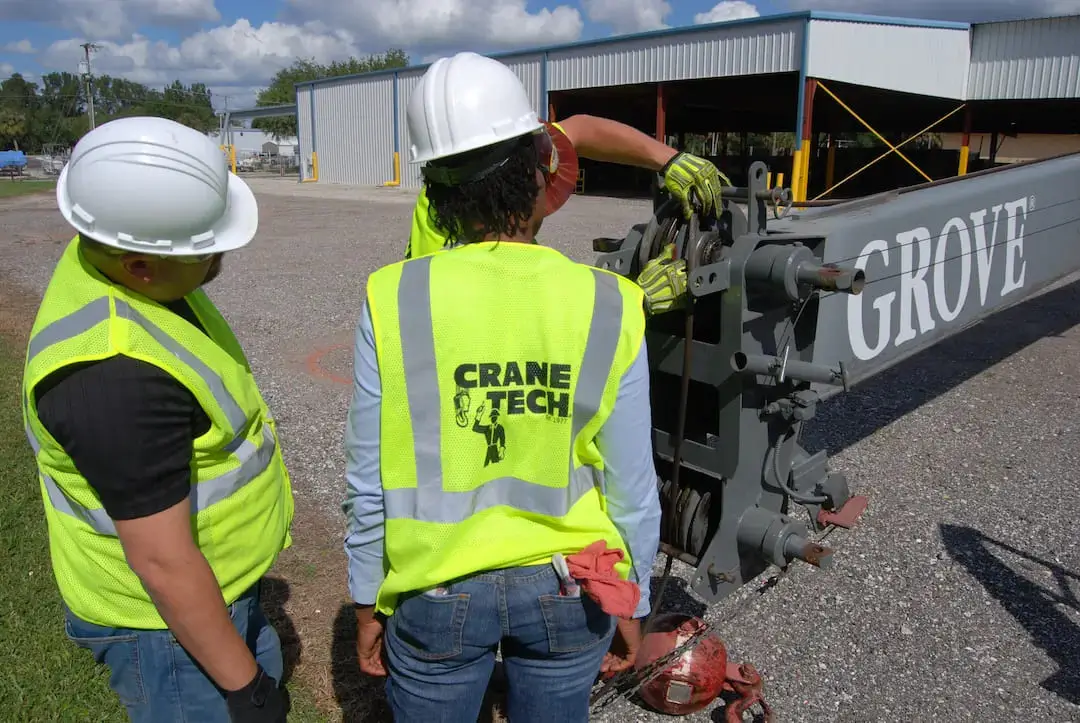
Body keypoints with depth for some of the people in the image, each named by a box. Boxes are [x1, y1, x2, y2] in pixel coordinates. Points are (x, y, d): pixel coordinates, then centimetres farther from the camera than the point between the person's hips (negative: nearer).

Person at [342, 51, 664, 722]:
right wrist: (632, 601, 9)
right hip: (567, 592, 1)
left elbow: (368, 484, -9)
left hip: (436, 593, 0)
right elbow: (632, 489, -8)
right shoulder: (608, 308, -15)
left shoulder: (393, 301, -17)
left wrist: (367, 603, 7)